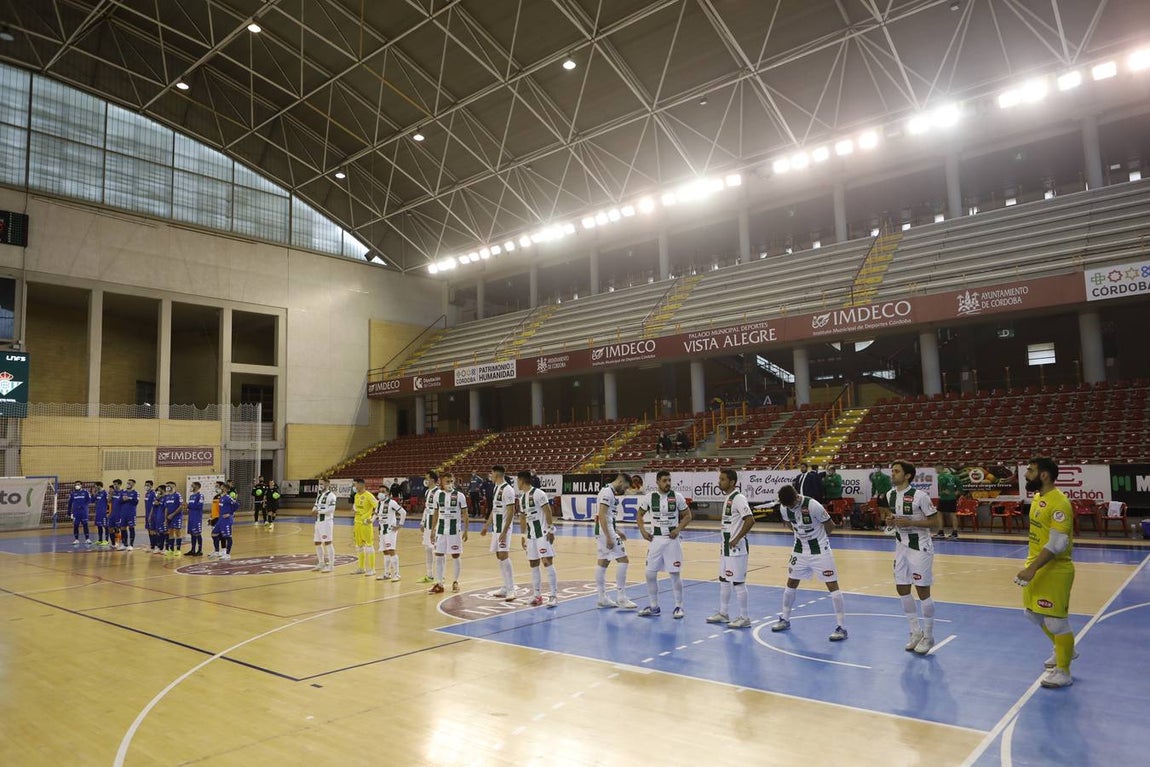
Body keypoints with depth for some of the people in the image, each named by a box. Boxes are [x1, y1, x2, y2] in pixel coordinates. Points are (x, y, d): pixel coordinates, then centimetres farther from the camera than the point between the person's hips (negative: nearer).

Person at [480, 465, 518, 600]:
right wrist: (486, 526, 23)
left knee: (504, 557, -12)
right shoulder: (497, 488, 13)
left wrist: (504, 532, -24)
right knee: (499, 557, 10)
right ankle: (506, 587, 17)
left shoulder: (507, 489, -16)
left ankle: (511, 590, -8)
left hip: (504, 528, -9)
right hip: (496, 528, 9)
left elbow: (511, 512, -20)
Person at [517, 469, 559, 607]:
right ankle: (537, 595, 17)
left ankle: (554, 596, -8)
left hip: (543, 533, -8)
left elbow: (548, 512, -14)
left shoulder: (538, 494, -12)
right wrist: (524, 536, 19)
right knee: (533, 565, 9)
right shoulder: (522, 498, 13)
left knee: (547, 563, -11)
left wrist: (551, 530, -18)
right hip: (531, 535, 8)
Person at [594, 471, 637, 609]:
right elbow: (601, 515, -22)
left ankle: (603, 599, 17)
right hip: (606, 532, -10)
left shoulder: (608, 491, 16)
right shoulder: (608, 492, -15)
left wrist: (616, 531, 25)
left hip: (604, 532, 10)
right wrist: (609, 537, -24)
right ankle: (620, 598, -5)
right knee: (623, 560, -8)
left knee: (602, 562, 12)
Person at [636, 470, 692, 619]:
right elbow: (639, 515, 10)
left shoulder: (677, 496, -6)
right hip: (655, 539, 2)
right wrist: (643, 530, -2)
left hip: (672, 539, -2)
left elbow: (687, 515, 3)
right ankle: (653, 606, 17)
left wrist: (678, 529, -11)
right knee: (650, 573, 3)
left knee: (674, 573, 1)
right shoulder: (649, 497, -3)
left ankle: (679, 606, 15)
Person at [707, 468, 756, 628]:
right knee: (723, 580, 17)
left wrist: (736, 539, -22)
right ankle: (723, 613, 28)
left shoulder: (738, 498, -18)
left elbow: (750, 520, -26)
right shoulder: (727, 498, 12)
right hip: (726, 547, 10)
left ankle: (744, 618, 8)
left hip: (736, 548, -10)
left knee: (738, 582, -2)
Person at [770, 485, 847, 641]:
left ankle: (841, 627, 0)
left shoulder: (813, 505, -27)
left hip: (820, 550, -5)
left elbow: (830, 525, -12)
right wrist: (800, 534, 4)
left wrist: (817, 537, 1)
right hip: (800, 549, 5)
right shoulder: (784, 508, -11)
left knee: (832, 585, -6)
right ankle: (785, 619, 27)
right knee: (791, 582, 12)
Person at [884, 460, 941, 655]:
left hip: (920, 547, -7)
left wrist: (910, 522, -24)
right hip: (901, 546, 7)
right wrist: (890, 521, -4)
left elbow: (935, 523, -14)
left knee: (923, 591, 0)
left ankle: (928, 636, 15)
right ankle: (916, 632, 25)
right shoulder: (890, 495, 3)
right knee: (902, 589, 9)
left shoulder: (920, 496, -18)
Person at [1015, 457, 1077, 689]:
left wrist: (1031, 569, -27)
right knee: (1034, 614, 20)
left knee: (1056, 621, 1)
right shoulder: (1038, 498, 8)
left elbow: (1057, 544, -26)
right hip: (1038, 569, 10)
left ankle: (1063, 673, 16)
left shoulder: (1058, 503, -22)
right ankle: (1065, 650, 41)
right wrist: (1030, 567, 20)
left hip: (1054, 572, -10)